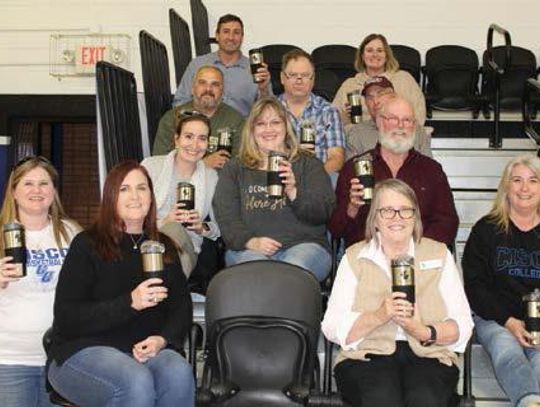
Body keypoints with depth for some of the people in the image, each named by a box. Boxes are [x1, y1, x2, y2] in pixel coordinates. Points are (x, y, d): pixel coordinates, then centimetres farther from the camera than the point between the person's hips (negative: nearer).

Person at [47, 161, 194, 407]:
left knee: (179, 373, -31)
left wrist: (163, 339, -12)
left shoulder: (164, 248, 17)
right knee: (137, 382, -35)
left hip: (146, 350, 4)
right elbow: (66, 317, -6)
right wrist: (130, 303, -18)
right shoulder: (87, 245, 2)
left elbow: (182, 306, 11)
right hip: (82, 350, -3)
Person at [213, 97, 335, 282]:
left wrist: (294, 192, -16)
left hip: (303, 245, 0)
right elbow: (226, 217, 5)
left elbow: (324, 212, 3)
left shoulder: (309, 164, 16)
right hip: (248, 248, 0)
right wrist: (251, 241, -14)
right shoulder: (234, 169, 18)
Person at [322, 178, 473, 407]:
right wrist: (380, 316, -16)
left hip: (428, 356, 1)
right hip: (368, 355, -1)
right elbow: (332, 328, 0)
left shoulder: (439, 254, 14)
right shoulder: (354, 257, 11)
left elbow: (463, 326, 6)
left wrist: (426, 333, -14)